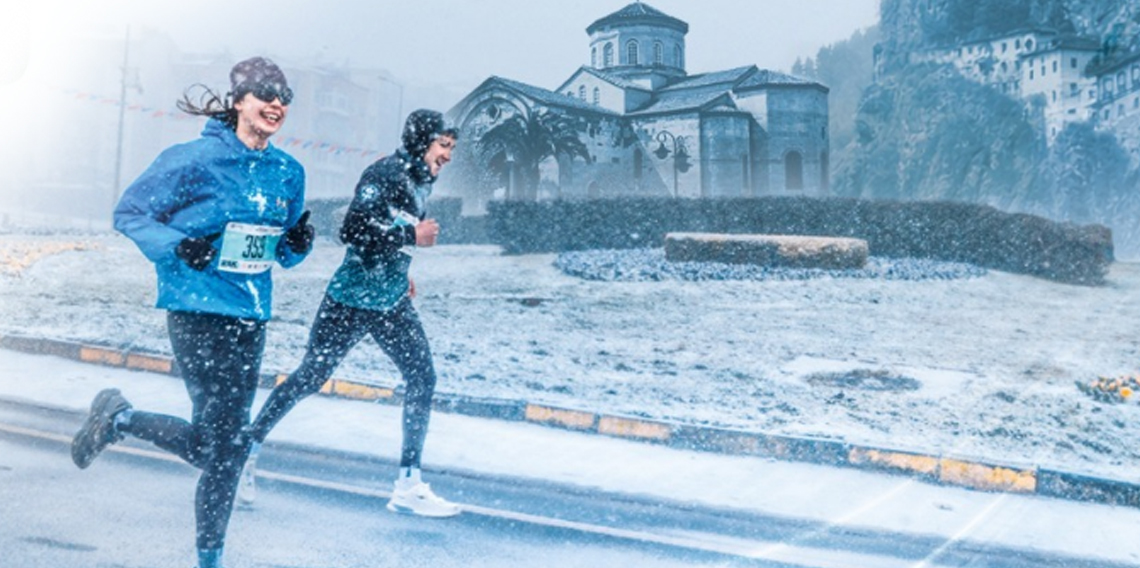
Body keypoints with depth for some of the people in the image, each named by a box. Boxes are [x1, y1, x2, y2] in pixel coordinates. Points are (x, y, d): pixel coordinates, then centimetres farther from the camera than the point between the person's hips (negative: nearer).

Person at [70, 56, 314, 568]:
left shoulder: (289, 172, 8)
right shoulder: (196, 159, -9)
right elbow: (129, 213, -3)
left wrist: (299, 244, -6)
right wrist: (177, 247, -19)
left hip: (251, 317, 6)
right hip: (198, 311, -6)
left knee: (231, 445, 9)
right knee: (220, 445, -5)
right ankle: (119, 417, 20)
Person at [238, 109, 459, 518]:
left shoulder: (421, 181, 8)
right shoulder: (385, 173, -18)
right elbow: (353, 230, -27)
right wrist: (412, 236, -22)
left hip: (392, 303, 8)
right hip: (351, 300, -8)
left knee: (423, 378, 0)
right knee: (309, 379, 2)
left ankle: (408, 486, 8)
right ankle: (247, 449, 23)